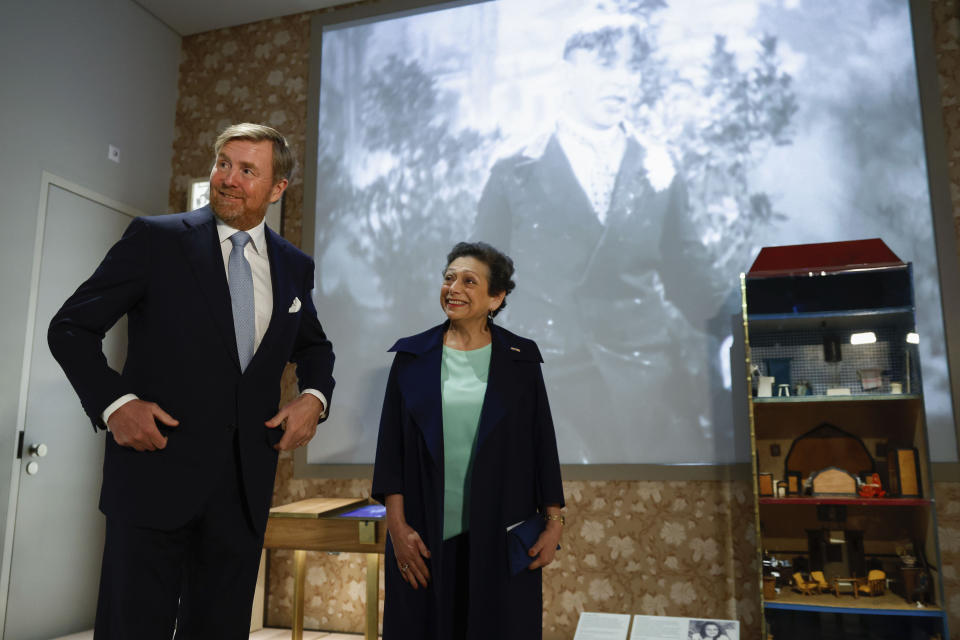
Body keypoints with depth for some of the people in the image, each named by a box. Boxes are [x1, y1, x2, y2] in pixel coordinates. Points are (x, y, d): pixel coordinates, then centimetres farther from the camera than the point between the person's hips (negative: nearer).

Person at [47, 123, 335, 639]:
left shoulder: (294, 266, 9)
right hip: (157, 466, -3)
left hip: (246, 481, 4)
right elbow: (71, 328, 1)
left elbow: (313, 346, 24)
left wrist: (314, 397, 3)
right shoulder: (155, 239, -2)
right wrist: (113, 402, -13)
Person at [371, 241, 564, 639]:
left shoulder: (520, 359, 2)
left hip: (500, 536, 0)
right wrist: (396, 525, -6)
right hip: (426, 536, 1)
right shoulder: (412, 356, 3)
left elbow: (543, 443, 3)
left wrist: (553, 522, 0)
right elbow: (391, 444, 1)